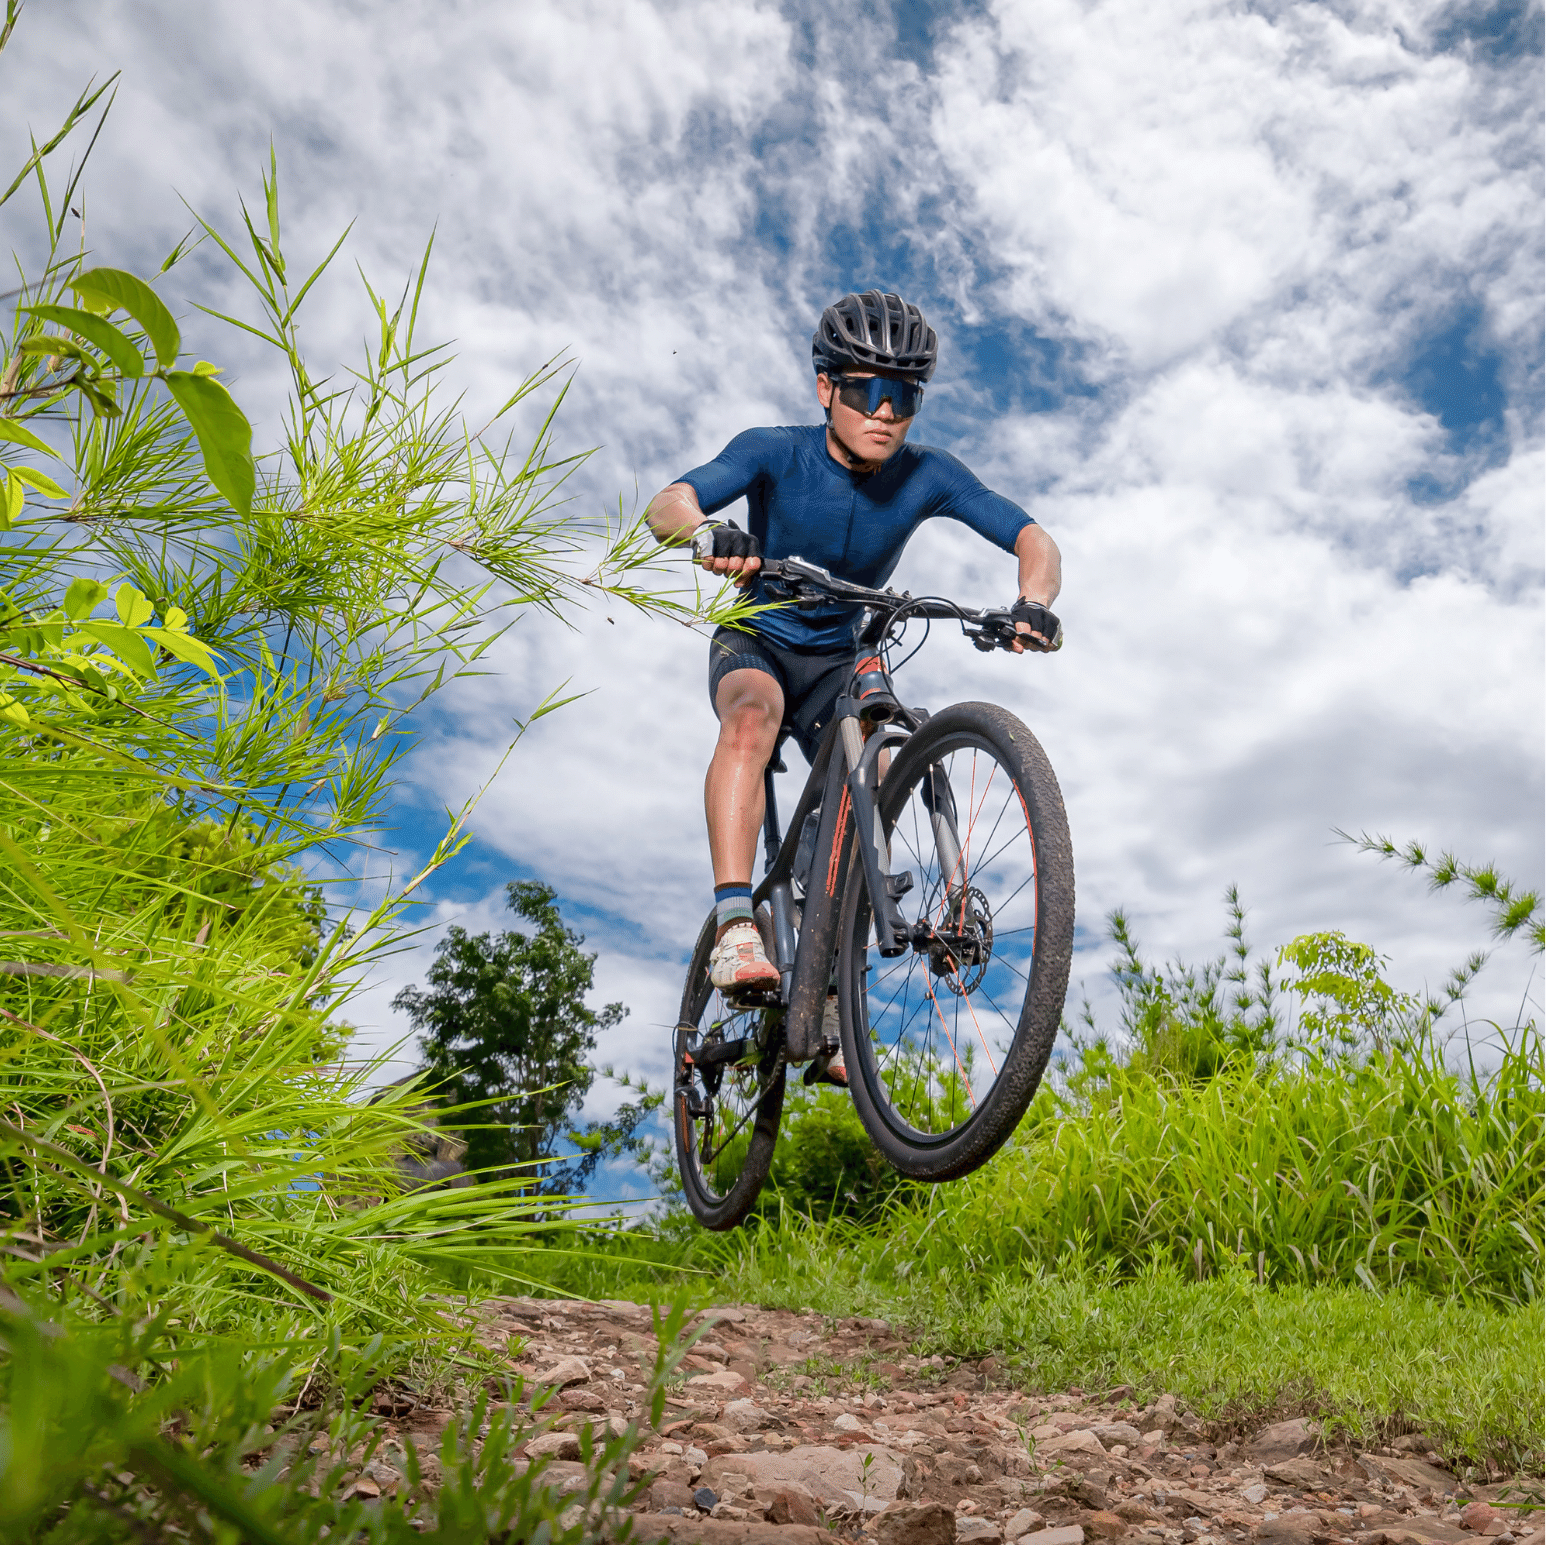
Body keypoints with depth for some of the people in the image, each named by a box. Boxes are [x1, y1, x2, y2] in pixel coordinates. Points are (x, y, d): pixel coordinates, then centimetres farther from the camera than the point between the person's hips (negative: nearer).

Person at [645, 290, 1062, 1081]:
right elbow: (665, 506, -31)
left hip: (841, 659, 3)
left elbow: (1034, 540, -17)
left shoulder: (926, 476, -14)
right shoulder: (775, 452, -18)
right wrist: (707, 533, -56)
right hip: (755, 640, -2)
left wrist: (1032, 601, -40)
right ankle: (735, 927, -42)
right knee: (753, 718, -36)